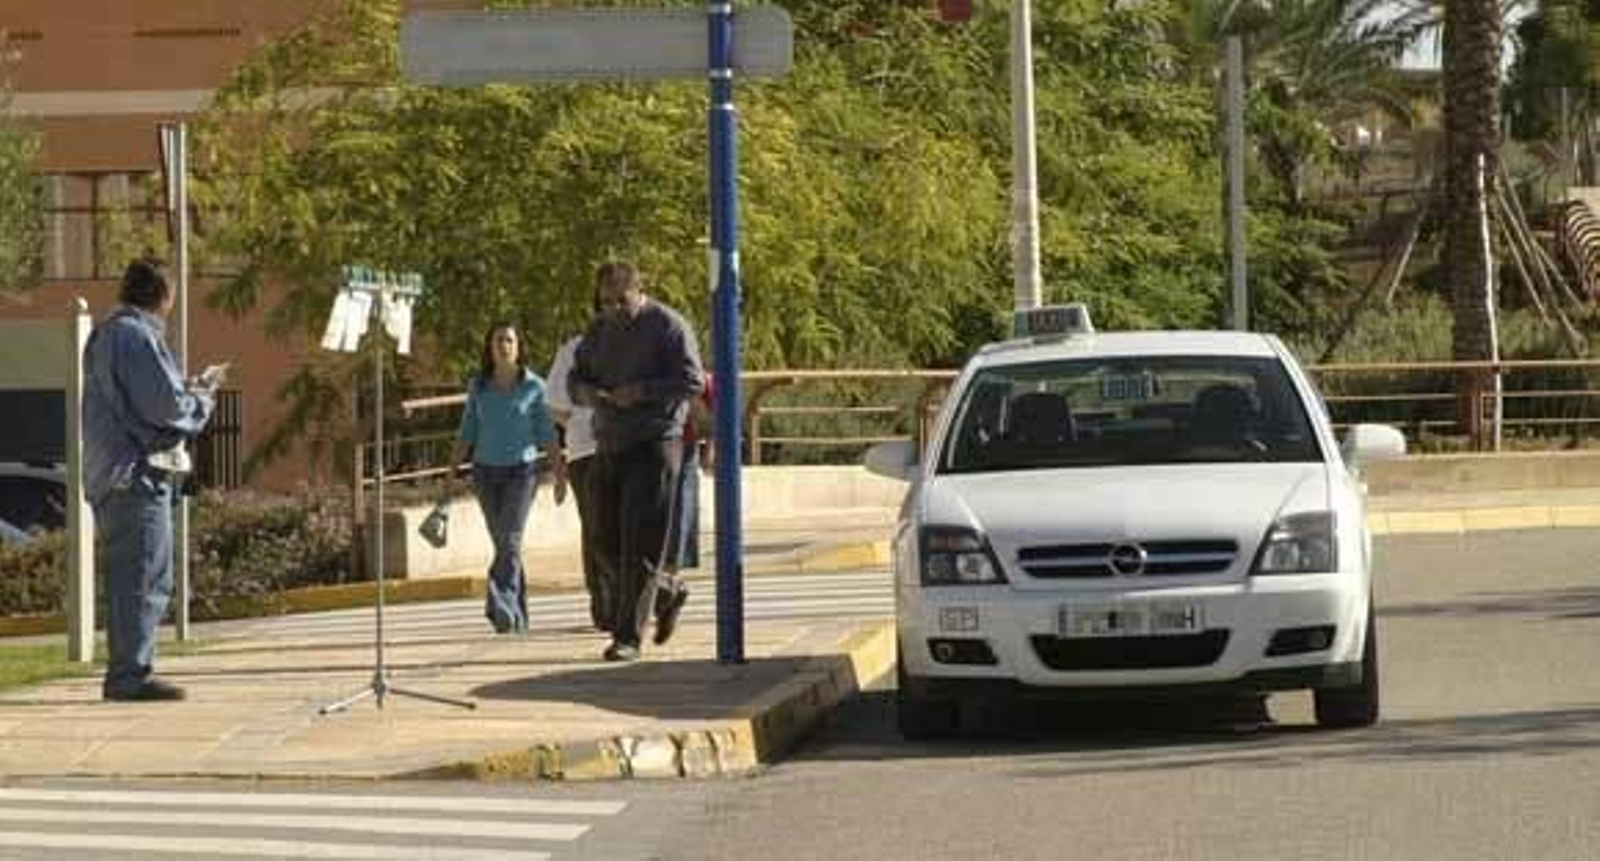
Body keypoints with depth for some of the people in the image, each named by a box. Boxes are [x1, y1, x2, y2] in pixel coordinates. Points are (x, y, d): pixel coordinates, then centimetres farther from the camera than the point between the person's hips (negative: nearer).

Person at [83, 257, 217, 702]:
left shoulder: (106, 334, 17)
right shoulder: (138, 336, -14)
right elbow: (167, 406, -19)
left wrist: (188, 392, 16)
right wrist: (203, 400, 0)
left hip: (111, 476, 10)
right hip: (138, 472, -10)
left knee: (128, 577, 14)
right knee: (145, 576, -9)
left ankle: (125, 673, 18)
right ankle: (131, 674, -11)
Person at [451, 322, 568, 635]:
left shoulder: (533, 386, -2)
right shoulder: (478, 386, 5)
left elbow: (547, 433, 1)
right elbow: (467, 433, 9)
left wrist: (559, 474, 0)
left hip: (522, 470, -3)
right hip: (486, 471, 3)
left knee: (511, 540, -17)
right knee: (504, 544, 7)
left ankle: (501, 605, -29)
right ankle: (518, 615, 16)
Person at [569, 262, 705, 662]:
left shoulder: (669, 327, -7)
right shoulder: (599, 330, 14)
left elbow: (692, 382, -13)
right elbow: (575, 376, 18)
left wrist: (642, 392, -23)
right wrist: (584, 391, -6)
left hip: (654, 445, -7)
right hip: (610, 447, 7)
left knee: (639, 543, -10)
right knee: (606, 541, 7)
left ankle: (629, 636, -9)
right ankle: (667, 594, 30)